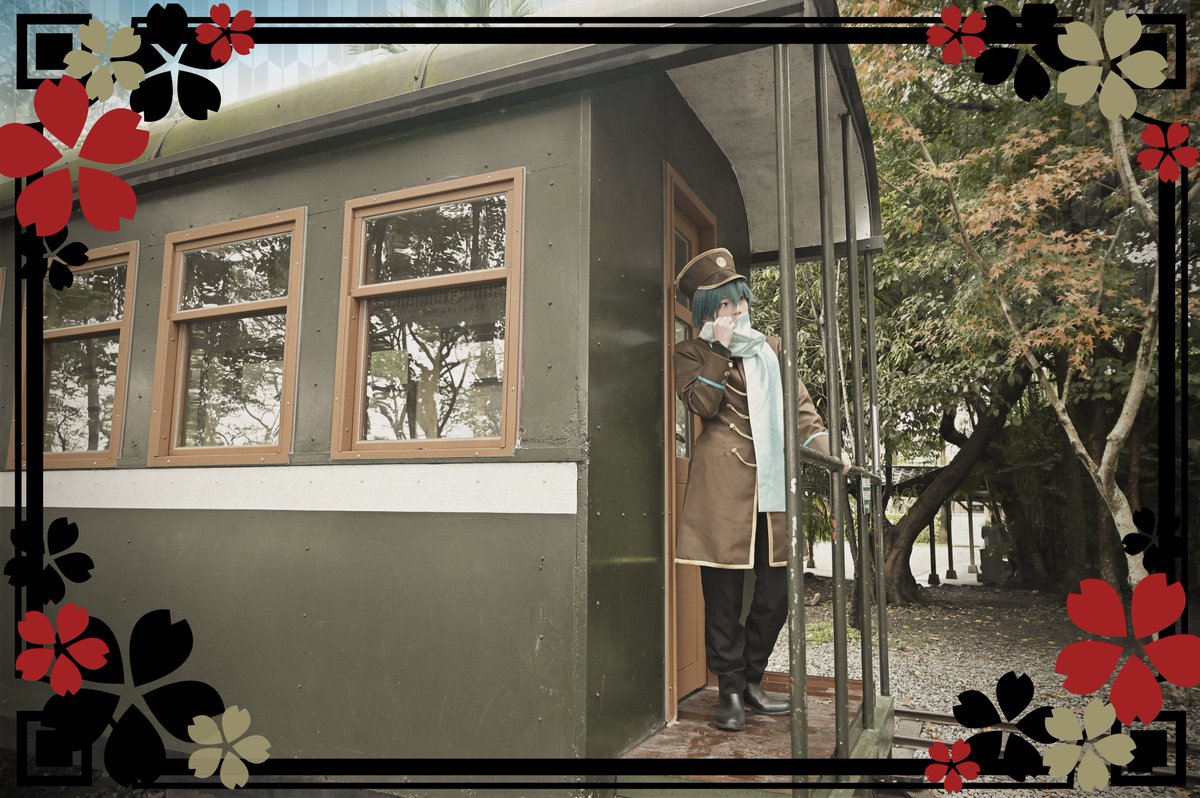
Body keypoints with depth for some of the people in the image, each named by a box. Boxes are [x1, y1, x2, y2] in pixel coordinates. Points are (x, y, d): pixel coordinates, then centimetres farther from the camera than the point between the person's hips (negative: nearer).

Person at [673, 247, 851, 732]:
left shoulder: (770, 348, 20)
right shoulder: (692, 353, 7)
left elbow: (798, 404, 13)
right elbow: (701, 404, -10)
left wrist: (825, 447, -1)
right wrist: (723, 350, -10)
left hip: (769, 482, 5)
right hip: (721, 482, -4)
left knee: (776, 591, 6)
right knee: (724, 593, -1)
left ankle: (752, 682, 24)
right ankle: (731, 692, 14)